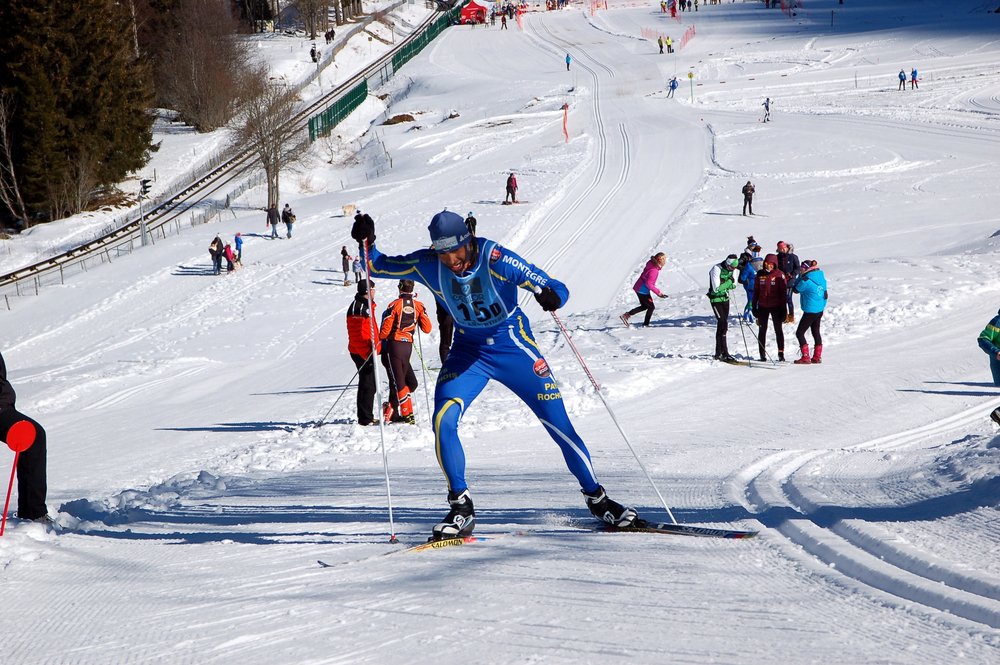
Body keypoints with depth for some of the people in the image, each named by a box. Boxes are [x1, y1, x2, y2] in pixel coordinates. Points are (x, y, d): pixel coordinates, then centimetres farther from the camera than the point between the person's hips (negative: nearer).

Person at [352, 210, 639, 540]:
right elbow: (378, 267, -2)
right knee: (443, 421, -18)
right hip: (468, 349, 3)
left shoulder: (497, 260, -26)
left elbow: (557, 289, -24)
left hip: (513, 345, -3)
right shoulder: (428, 265, -15)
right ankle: (462, 510, -8)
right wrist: (367, 243, -22)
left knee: (558, 421, -3)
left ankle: (596, 498, 15)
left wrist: (551, 296, -47)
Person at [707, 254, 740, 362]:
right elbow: (716, 288, -26)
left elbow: (733, 285, 11)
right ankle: (724, 354, -15)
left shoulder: (730, 269, 1)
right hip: (716, 300, -8)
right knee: (723, 325, -15)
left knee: (722, 325, 12)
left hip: (725, 299, 8)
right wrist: (728, 282, -21)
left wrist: (731, 284, -9)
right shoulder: (716, 269, -21)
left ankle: (718, 353, 20)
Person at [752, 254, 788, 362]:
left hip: (776, 307, -3)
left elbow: (783, 292, -5)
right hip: (762, 307, 3)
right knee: (762, 330, 7)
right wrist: (754, 306, 9)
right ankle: (762, 354, 13)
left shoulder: (779, 275, -6)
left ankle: (781, 353, 5)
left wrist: (783, 308, -8)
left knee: (778, 329, 2)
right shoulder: (760, 274, 4)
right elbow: (756, 291, 11)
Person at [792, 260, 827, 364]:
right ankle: (817, 357, 25)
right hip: (820, 309, 9)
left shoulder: (806, 280, -21)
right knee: (816, 332, 20)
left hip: (810, 311, -9)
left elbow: (796, 289, -7)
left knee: (799, 333, -1)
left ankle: (805, 357, -6)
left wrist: (799, 276, 0)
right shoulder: (821, 277, 3)